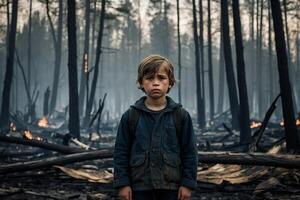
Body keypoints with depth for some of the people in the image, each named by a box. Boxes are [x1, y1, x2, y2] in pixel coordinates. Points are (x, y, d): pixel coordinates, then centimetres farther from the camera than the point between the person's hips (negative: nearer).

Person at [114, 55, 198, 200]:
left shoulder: (181, 115, 0)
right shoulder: (130, 116, 1)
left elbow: (189, 152, 1)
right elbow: (121, 152, 2)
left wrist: (188, 183, -4)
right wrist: (122, 183, -4)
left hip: (171, 186, 0)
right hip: (140, 185, 0)